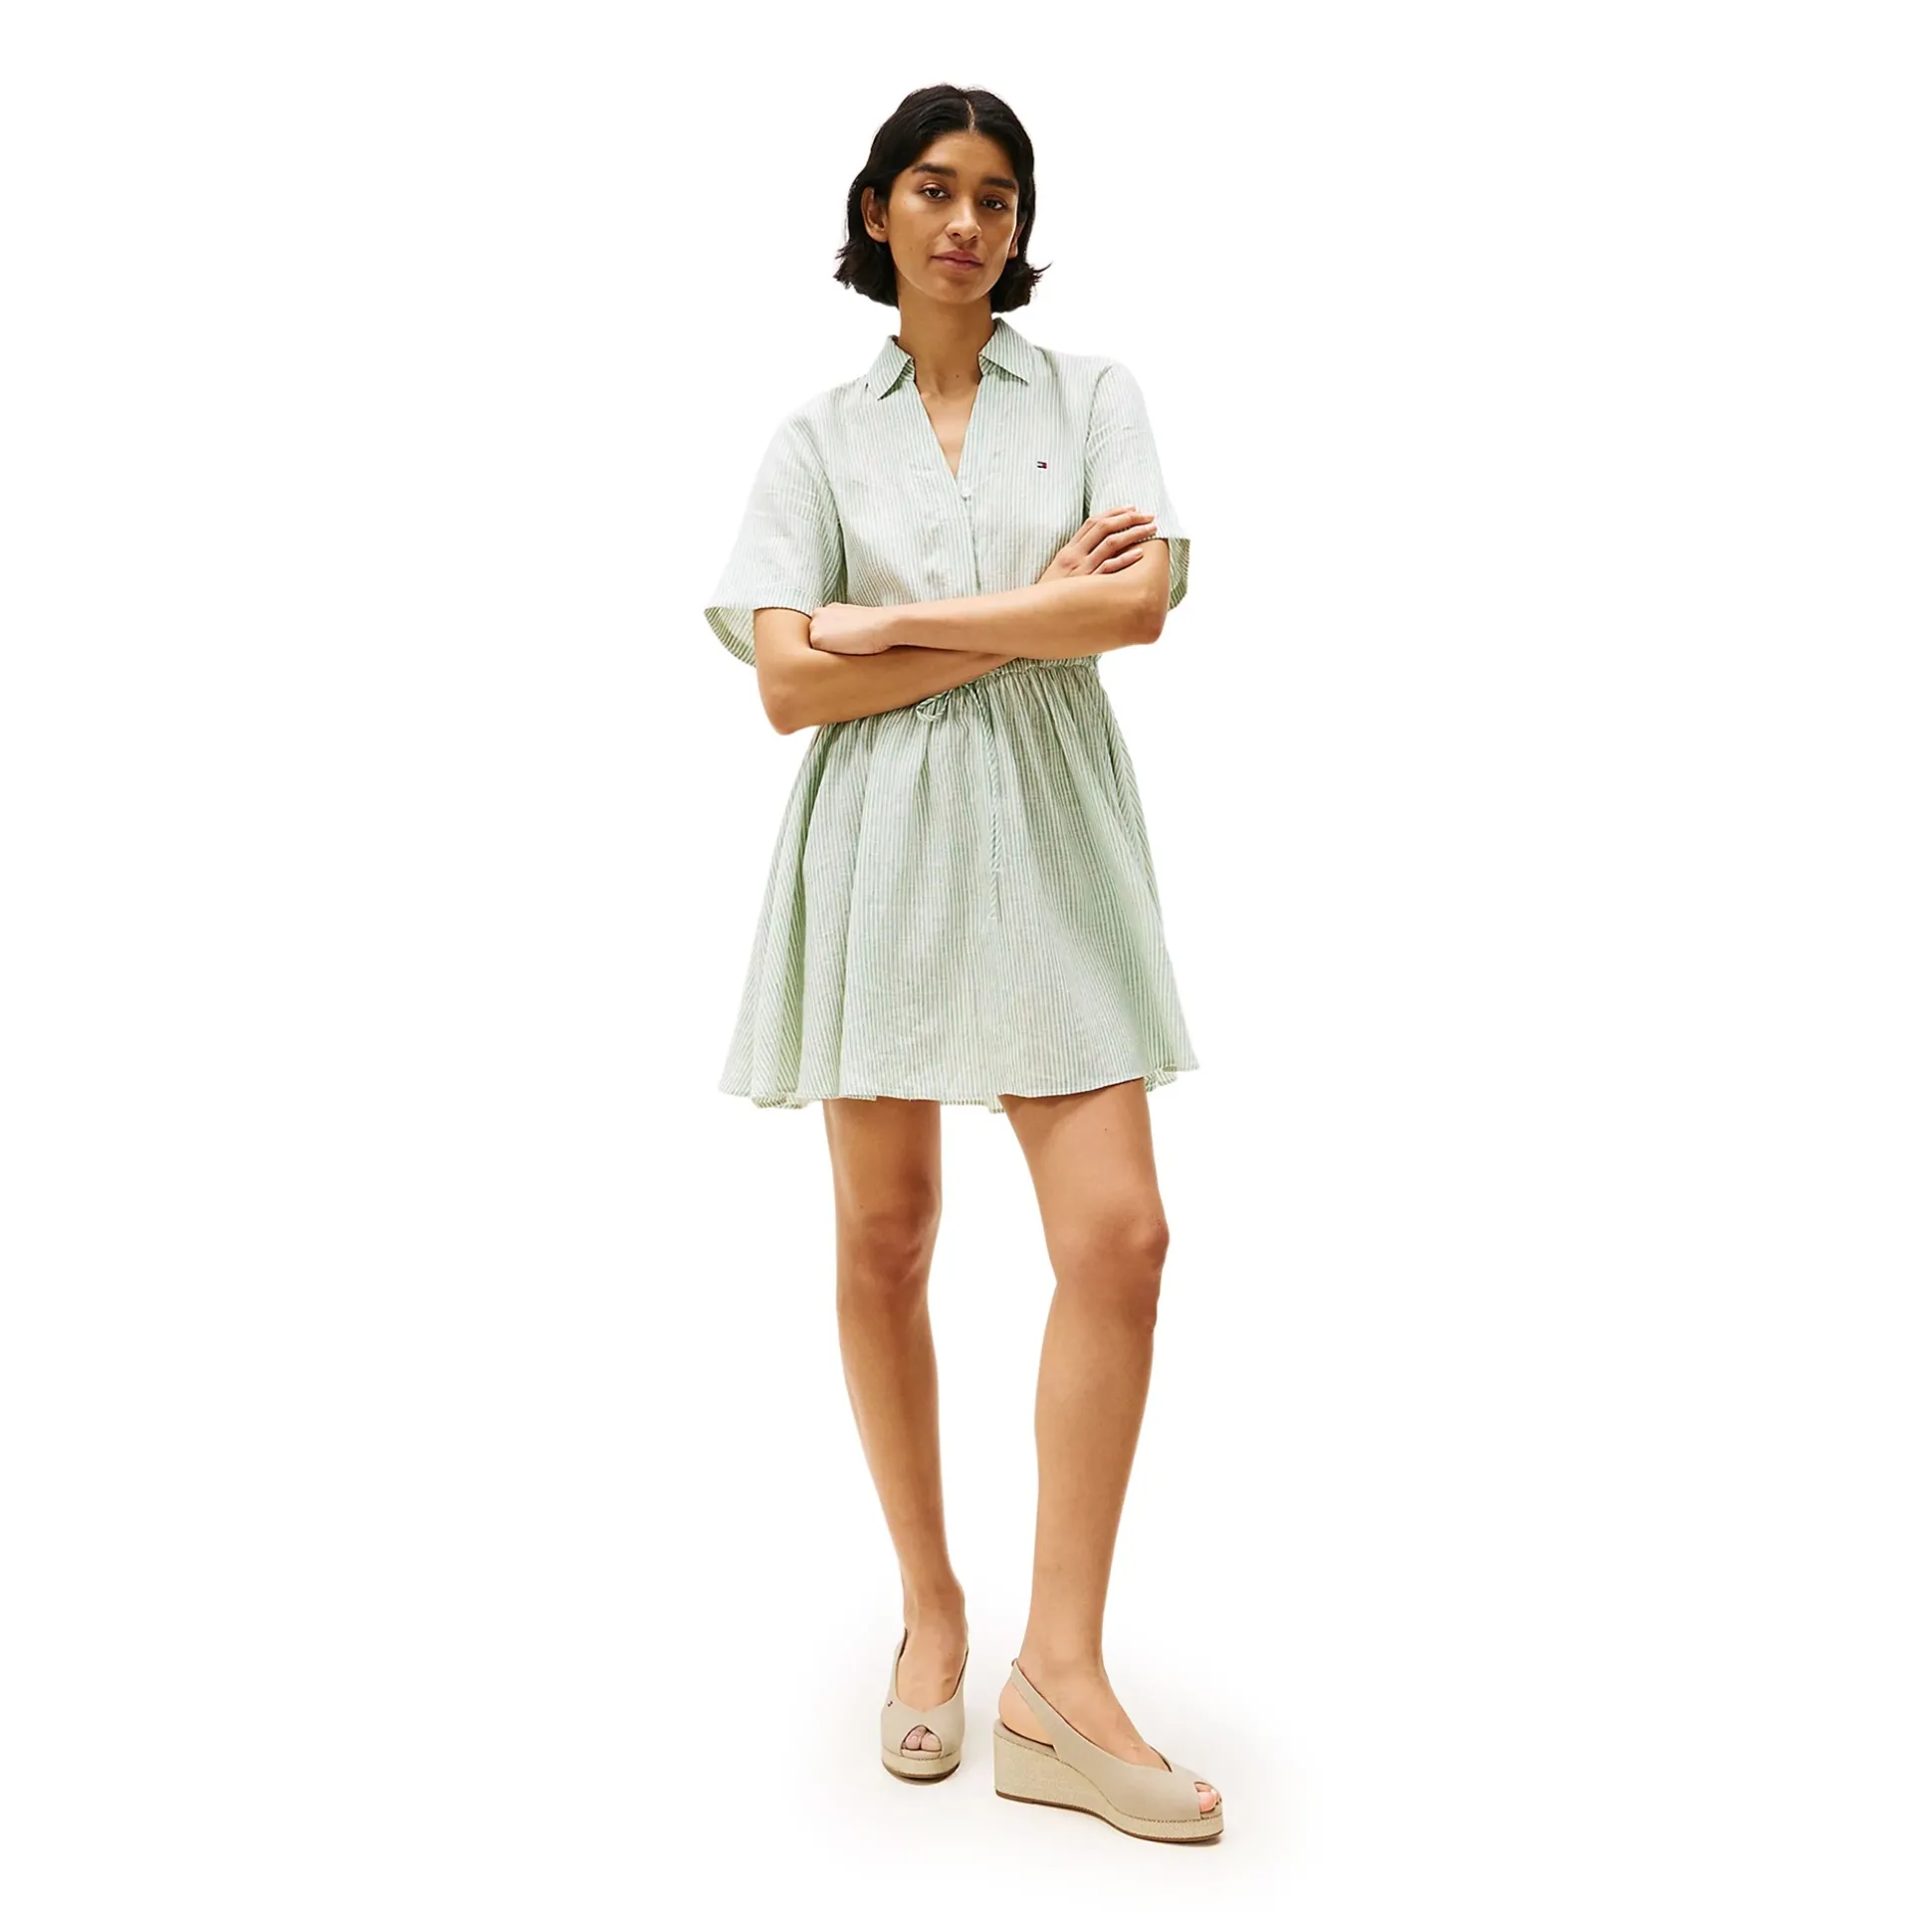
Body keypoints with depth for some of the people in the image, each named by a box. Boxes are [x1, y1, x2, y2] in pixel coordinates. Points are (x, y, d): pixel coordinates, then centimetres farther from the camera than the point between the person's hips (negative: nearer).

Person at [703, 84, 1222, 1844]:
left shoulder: (1089, 393, 11)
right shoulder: (819, 434, 10)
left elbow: (1141, 604, -7)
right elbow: (788, 683, -3)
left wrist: (900, 622, -7)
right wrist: (1032, 614, -6)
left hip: (1051, 842, 0)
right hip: (878, 843, 0)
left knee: (1119, 1236, -10)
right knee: (885, 1243, 4)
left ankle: (1060, 1678, 1)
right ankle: (931, 1612, 24)